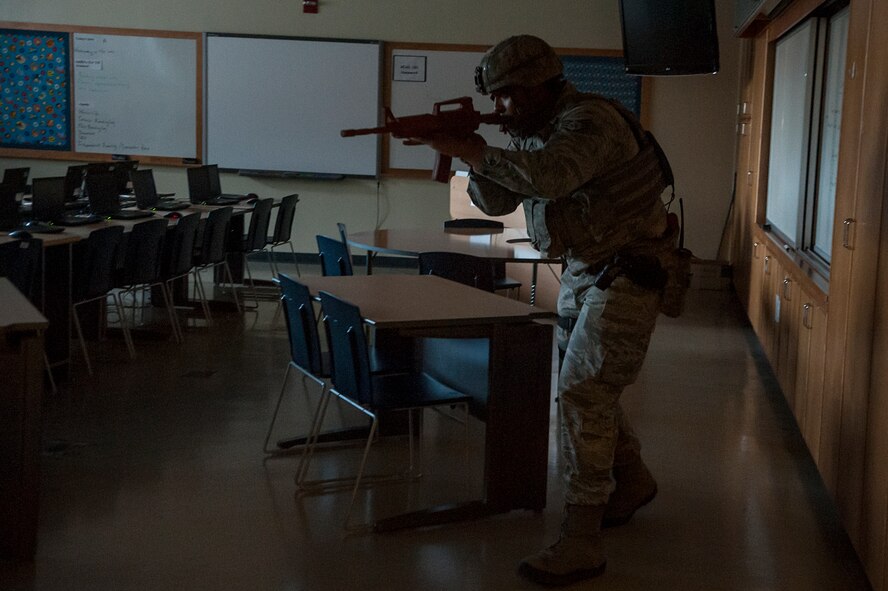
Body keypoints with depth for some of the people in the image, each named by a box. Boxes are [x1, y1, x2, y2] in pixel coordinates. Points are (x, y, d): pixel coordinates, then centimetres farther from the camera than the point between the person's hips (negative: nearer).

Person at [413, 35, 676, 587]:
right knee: (585, 385, 17)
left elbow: (550, 175, -42)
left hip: (627, 274, -10)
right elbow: (496, 202, 5)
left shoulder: (589, 120, -22)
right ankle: (632, 480, 40)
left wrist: (474, 152, -36)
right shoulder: (531, 131, 6)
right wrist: (478, 160, -14)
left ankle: (580, 540, -10)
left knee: (584, 391, -14)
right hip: (583, 270, 10)